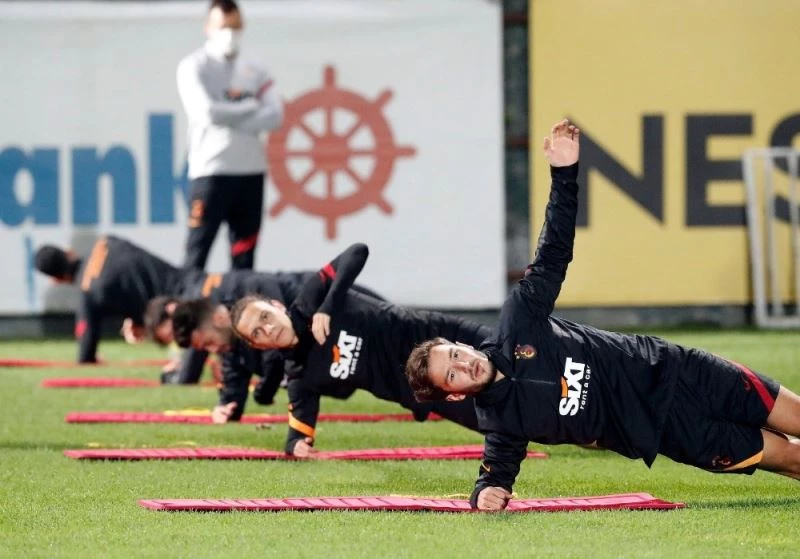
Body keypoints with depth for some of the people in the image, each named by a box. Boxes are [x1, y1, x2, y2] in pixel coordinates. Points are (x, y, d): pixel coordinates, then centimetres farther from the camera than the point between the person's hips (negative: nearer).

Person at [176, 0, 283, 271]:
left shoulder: (255, 73, 13)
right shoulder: (194, 67, 0)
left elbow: (274, 116, -2)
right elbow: (207, 112, -16)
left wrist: (230, 118, -12)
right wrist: (250, 108, -5)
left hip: (251, 172, 5)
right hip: (211, 170, -5)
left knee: (244, 257, 5)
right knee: (198, 252, -8)